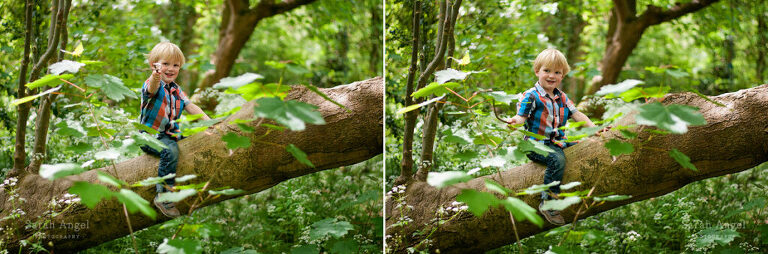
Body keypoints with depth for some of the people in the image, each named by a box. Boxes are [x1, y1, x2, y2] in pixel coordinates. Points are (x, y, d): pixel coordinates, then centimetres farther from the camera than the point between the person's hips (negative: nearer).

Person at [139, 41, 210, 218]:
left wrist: (207, 120, -8)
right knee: (170, 150, -33)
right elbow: (152, 89, -40)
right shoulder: (153, 85, -14)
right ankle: (163, 197, -32)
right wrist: (156, 76, -65)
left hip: (171, 134, 8)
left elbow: (190, 106, 9)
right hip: (151, 137, -8)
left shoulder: (176, 89, 11)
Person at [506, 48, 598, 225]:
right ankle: (547, 203, -31)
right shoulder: (531, 96, -8)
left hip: (558, 142, 7)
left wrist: (594, 128, 3)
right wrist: (514, 121, -39)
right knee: (558, 159, -33)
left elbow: (576, 114, 15)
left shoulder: (561, 97, 13)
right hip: (536, 144, -7)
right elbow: (521, 116, -15)